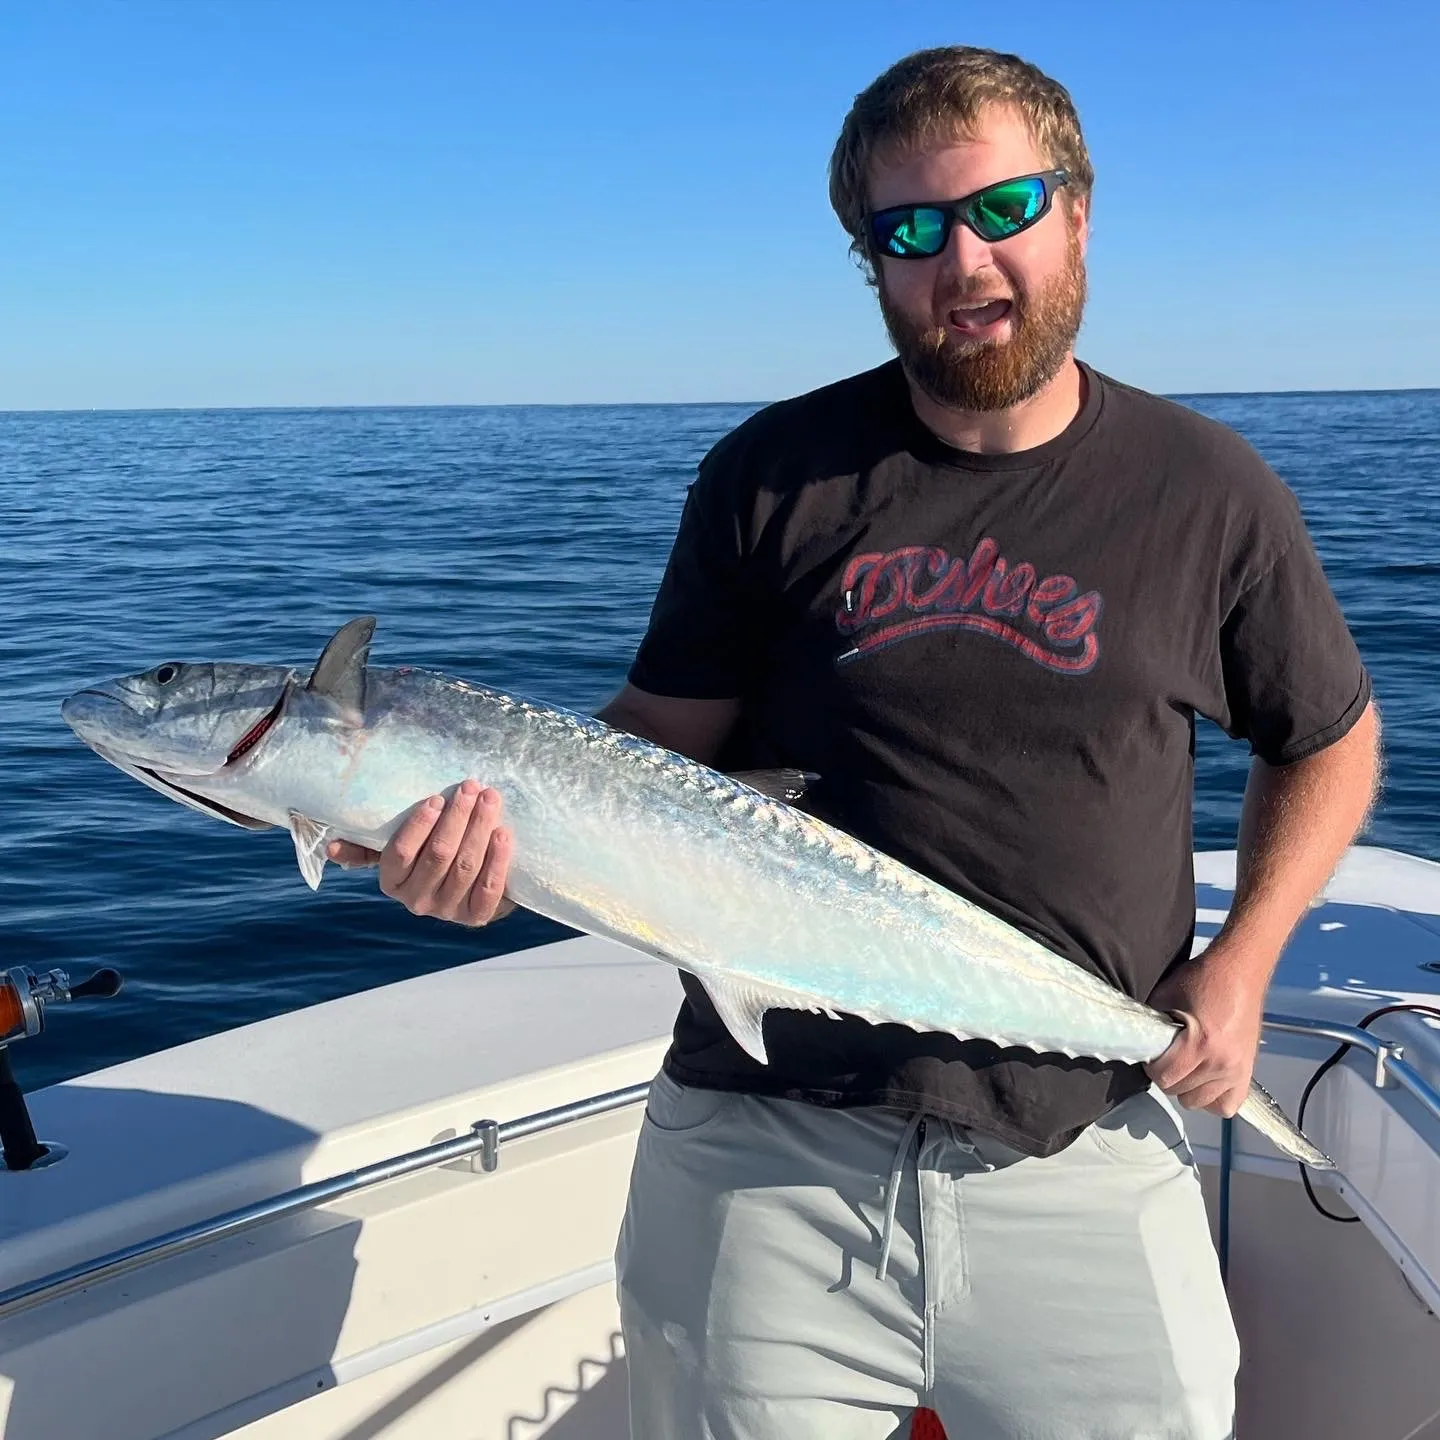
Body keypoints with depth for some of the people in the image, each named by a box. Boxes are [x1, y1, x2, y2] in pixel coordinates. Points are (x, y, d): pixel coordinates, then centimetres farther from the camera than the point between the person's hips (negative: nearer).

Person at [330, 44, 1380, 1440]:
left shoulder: (1206, 490, 2)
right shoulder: (771, 476, 0)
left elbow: (1327, 742, 13)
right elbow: (663, 742, 2)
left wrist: (1238, 965, 0)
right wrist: (508, 832, -18)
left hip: (1077, 1157, 1)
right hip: (763, 1143, 0)